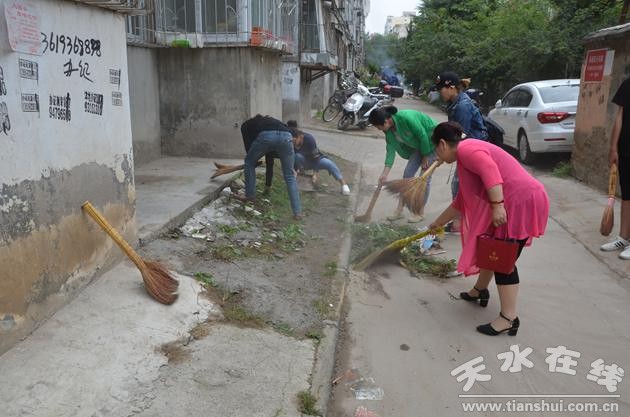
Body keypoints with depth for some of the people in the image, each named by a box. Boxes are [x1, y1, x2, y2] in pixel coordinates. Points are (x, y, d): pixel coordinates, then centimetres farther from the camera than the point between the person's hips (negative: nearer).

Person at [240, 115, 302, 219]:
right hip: (286, 136, 4)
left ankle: (250, 195, 33)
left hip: (266, 136, -4)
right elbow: (270, 158, 46)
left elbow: (248, 147, 20)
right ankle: (297, 212, 7)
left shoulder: (246, 125, 34)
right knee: (290, 176, 14)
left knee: (249, 162, 26)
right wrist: (268, 183, 52)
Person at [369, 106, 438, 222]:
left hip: (432, 142, -7)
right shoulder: (389, 130, -10)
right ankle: (399, 210, 13)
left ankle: (420, 213, 10)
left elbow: (423, 136, -26)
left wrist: (425, 157, -15)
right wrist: (385, 173, -17)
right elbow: (391, 149, -11)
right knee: (407, 174, 4)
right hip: (418, 145, 7)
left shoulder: (406, 118, -34)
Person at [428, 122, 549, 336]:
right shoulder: (466, 156, 24)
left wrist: (497, 206, -30)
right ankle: (480, 291, 39)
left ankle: (509, 318, -2)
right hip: (512, 204, 10)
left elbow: (490, 171, -26)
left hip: (522, 202, -10)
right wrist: (438, 223, 38)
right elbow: (461, 202, 30)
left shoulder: (465, 149, -7)